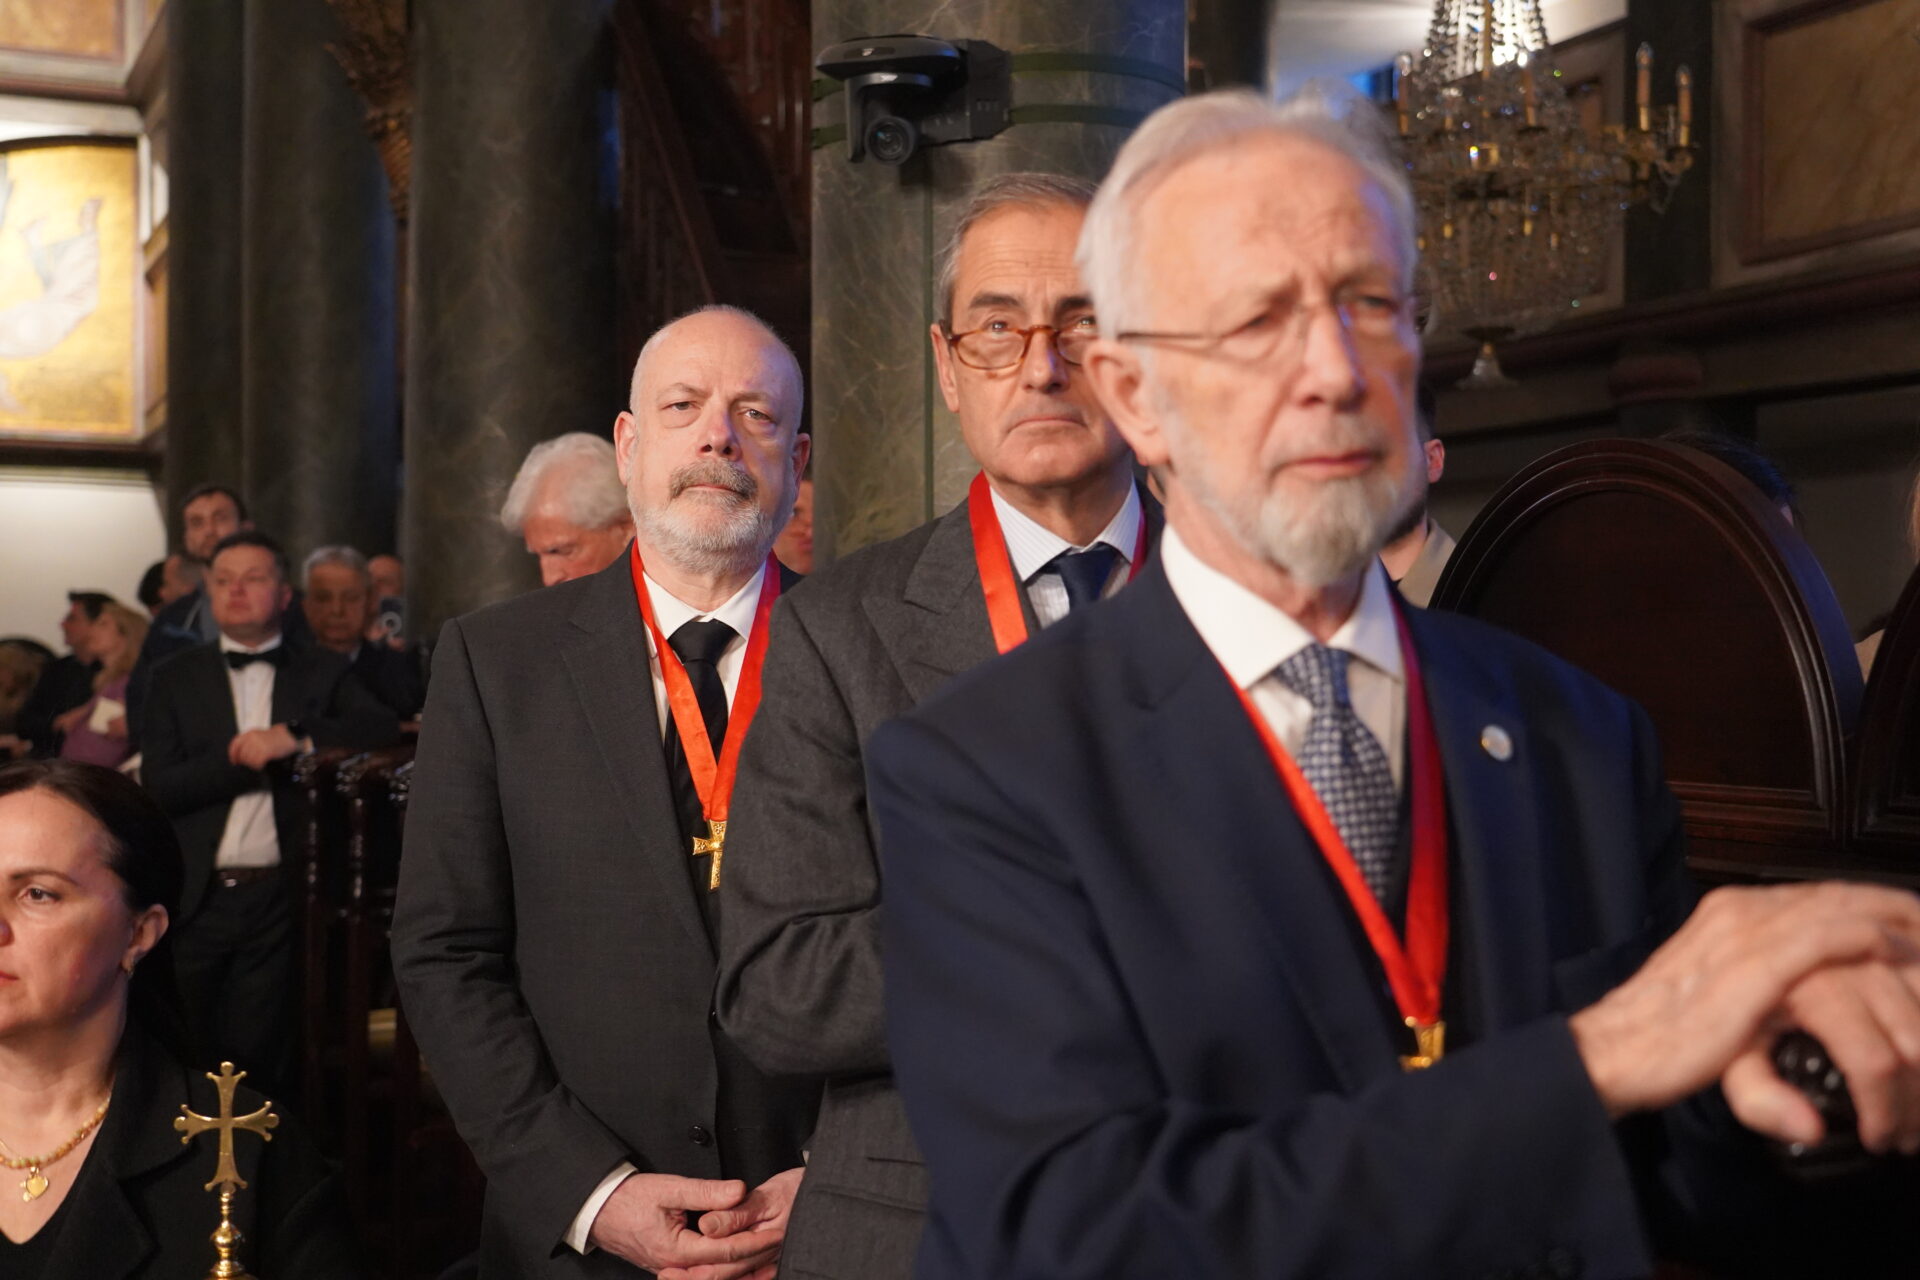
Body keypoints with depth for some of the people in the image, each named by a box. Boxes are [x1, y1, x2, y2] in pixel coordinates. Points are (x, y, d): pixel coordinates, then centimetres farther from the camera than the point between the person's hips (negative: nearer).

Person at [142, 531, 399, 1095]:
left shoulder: (323, 672, 9)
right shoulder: (177, 677, 10)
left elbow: (385, 729, -8)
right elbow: (158, 787, -1)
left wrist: (296, 735, -18)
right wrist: (242, 758, -12)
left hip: (278, 899, -1)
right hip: (195, 899, 1)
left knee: (258, 1060, 3)